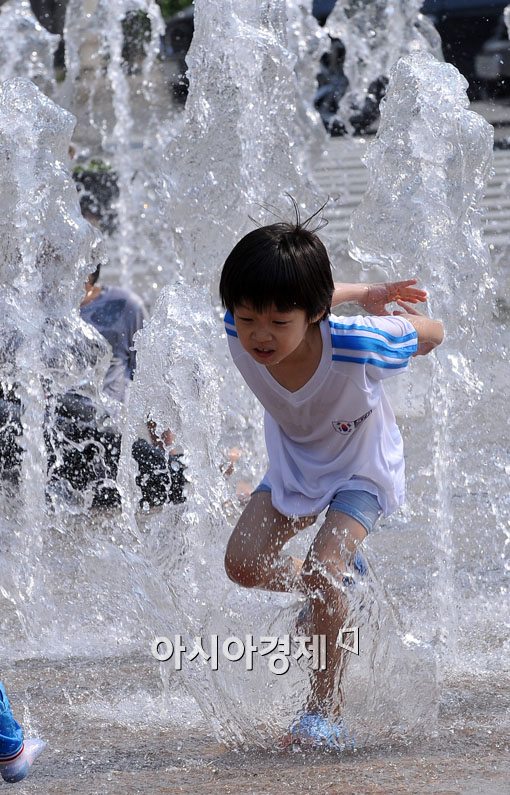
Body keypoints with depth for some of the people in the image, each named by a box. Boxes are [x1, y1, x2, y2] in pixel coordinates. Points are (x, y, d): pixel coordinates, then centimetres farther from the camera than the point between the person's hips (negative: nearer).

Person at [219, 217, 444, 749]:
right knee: (243, 563, -6)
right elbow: (290, 292, -5)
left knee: (321, 571, -21)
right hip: (295, 461, 5)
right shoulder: (240, 334, -29)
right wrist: (364, 293, -4)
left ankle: (326, 710, -7)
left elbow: (431, 333, -20)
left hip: (362, 466, -5)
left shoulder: (356, 346, -41)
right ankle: (339, 582, 25)